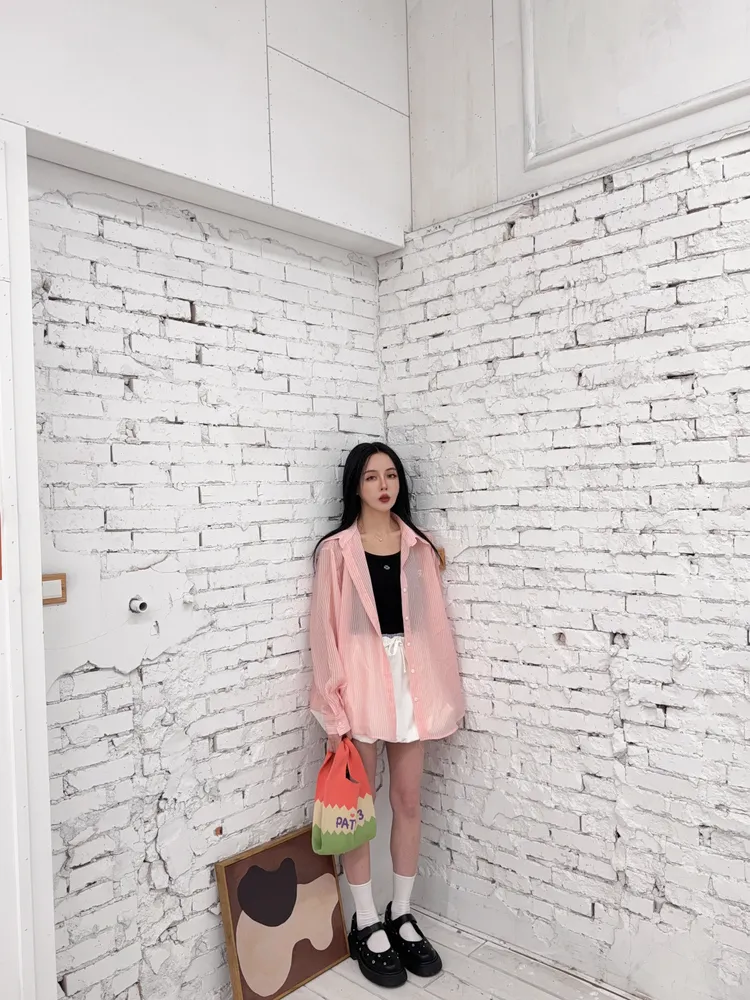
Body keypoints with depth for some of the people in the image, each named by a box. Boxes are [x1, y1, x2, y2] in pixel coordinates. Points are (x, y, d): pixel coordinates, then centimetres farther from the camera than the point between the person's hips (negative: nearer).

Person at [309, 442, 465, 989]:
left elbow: (435, 621, 6)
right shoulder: (337, 549, -4)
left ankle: (402, 917, 32)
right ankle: (366, 926, 26)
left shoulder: (419, 546, 6)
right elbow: (327, 629, -6)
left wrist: (446, 694, 4)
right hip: (361, 679, -3)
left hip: (412, 678, 4)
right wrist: (333, 710, -10)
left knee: (409, 803, 13)